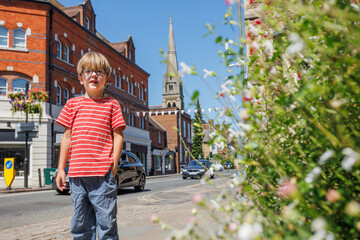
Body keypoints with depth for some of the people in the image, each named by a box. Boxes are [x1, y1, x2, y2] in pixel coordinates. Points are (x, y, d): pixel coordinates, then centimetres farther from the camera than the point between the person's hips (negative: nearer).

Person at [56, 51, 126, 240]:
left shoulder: (112, 105, 6)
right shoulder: (73, 104, 12)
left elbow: (118, 136, 3)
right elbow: (67, 137, 13)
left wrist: (114, 166, -4)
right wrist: (61, 168, 11)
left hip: (103, 174, -3)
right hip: (77, 173, 3)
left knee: (106, 222, 1)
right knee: (80, 223, 12)